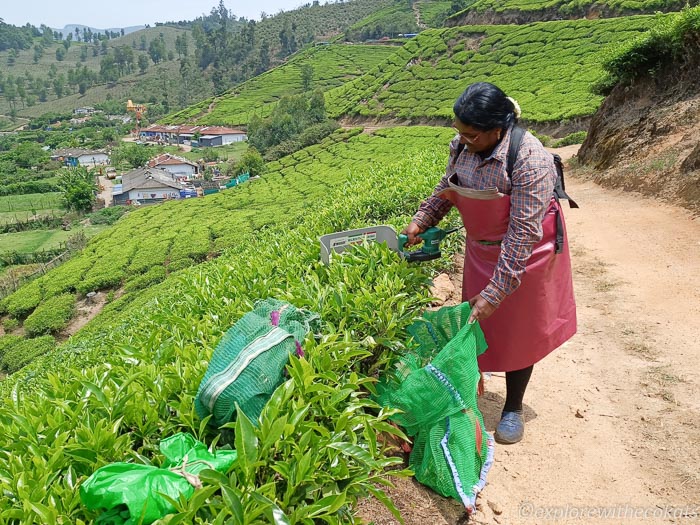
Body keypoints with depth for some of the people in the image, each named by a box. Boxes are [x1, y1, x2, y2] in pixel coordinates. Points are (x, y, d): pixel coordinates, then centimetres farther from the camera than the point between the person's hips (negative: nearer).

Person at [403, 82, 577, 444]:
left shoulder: (529, 160, -31)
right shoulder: (461, 145, -12)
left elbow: (523, 233, -31)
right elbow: (448, 187, 9)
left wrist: (495, 292, -30)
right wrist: (421, 220, -5)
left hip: (525, 253, -5)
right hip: (481, 248, 5)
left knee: (517, 330, 9)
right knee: (476, 322, 15)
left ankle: (513, 408, 29)